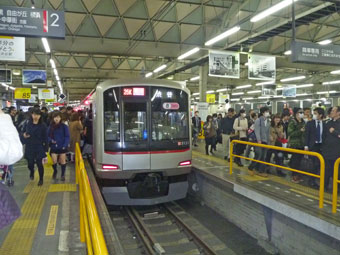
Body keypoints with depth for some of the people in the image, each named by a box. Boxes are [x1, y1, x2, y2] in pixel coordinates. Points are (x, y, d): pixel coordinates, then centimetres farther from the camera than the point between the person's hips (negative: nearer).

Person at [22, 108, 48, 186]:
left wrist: (46, 149, -9)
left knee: (39, 164, 0)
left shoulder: (43, 126, -7)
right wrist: (24, 135, -11)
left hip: (39, 148, -2)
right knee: (30, 164, 5)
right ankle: (32, 172, 42)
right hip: (29, 147, 3)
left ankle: (41, 179, 22)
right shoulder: (28, 124, 2)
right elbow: (25, 134, 14)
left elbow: (45, 138, -6)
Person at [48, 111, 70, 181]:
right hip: (54, 147, 2)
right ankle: (55, 171, 34)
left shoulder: (64, 126, -7)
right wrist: (51, 140, -12)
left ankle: (63, 175, 25)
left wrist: (65, 145, -16)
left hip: (62, 147, -2)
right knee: (54, 161, 3)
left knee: (62, 161, 8)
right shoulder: (51, 126, 2)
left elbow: (67, 137, -6)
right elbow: (48, 136, 8)